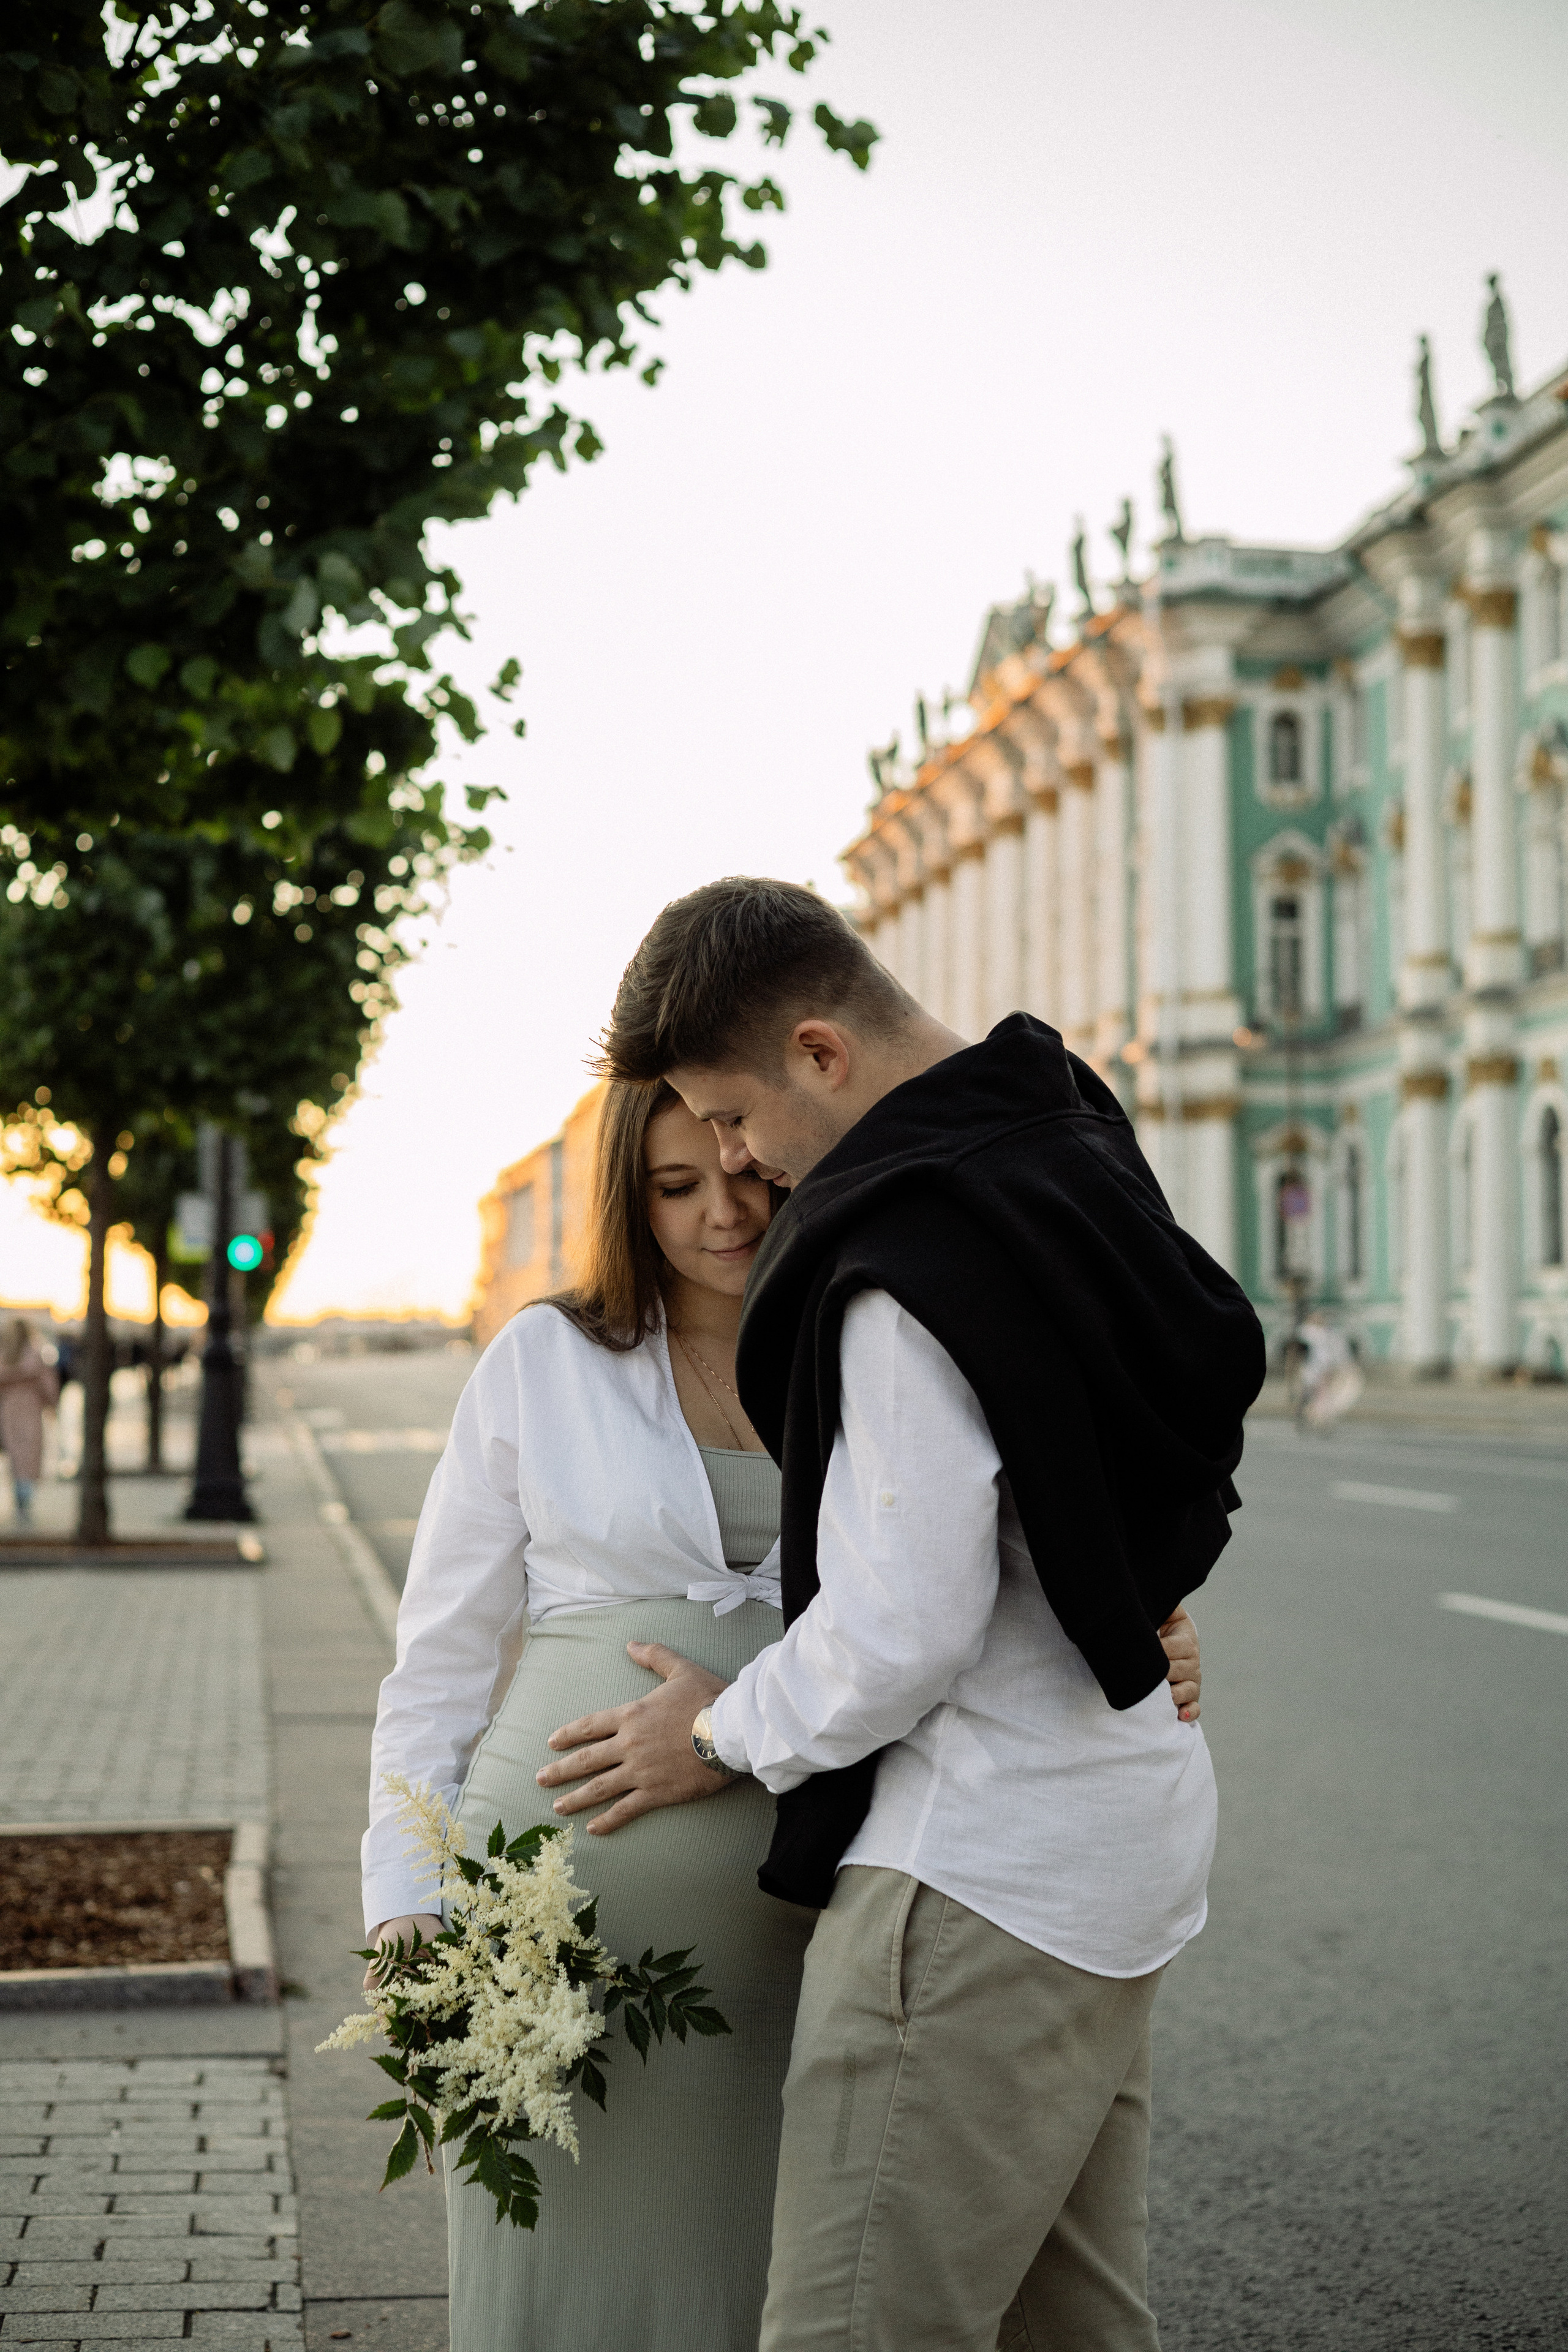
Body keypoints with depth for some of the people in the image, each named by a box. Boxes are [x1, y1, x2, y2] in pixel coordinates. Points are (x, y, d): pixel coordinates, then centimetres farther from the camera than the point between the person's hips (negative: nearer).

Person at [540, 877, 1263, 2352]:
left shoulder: (908, 1250, -22)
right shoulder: (1068, 1143, 9)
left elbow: (904, 1631, -22)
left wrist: (726, 1734, -4)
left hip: (984, 1868, -10)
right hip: (1126, 1818, 10)